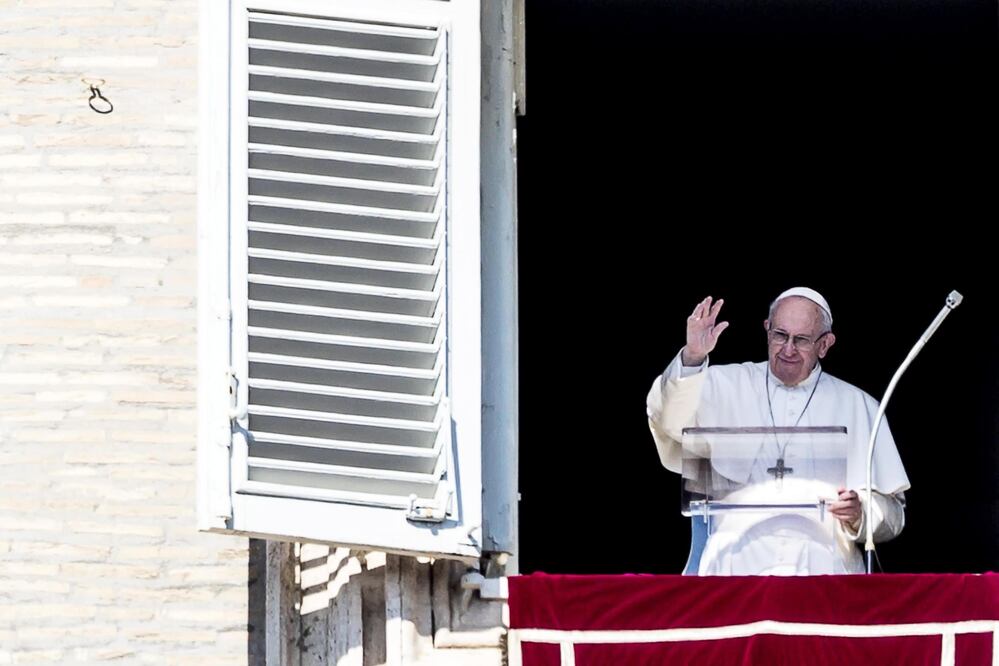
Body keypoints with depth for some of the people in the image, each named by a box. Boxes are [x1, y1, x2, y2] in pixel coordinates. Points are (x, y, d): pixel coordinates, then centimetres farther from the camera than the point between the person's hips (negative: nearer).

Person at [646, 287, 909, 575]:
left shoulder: (858, 407, 15)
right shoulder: (727, 385, 15)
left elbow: (892, 512, 14)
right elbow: (668, 420, -5)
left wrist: (859, 512, -9)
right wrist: (691, 359, -20)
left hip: (822, 563, 1)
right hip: (737, 560, -1)